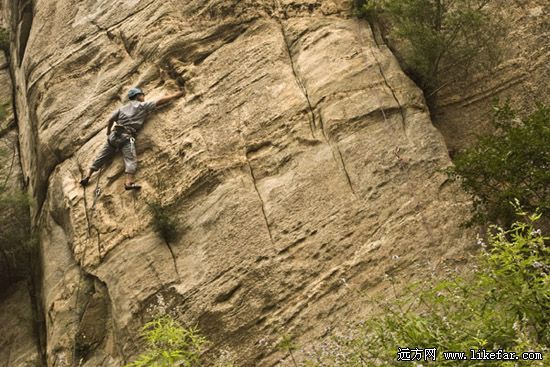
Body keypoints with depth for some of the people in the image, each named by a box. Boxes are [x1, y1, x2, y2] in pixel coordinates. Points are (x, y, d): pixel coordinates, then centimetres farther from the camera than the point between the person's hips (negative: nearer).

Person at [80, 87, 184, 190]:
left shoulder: (123, 108, 23)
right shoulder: (143, 105, 8)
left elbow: (111, 119, 17)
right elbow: (160, 101, 5)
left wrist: (108, 133, 32)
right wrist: (175, 95, 13)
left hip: (114, 135, 6)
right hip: (126, 136, -6)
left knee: (101, 157, 11)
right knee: (131, 159, -19)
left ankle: (87, 177, 12)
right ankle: (129, 182, -38)